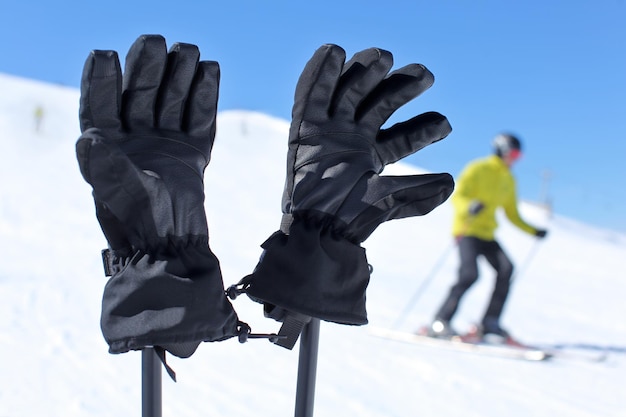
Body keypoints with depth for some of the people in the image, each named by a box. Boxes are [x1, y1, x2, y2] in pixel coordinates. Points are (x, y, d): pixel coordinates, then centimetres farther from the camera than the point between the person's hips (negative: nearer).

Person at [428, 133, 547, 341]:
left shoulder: (508, 180, 16)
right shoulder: (478, 169, -4)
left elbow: (512, 214, 23)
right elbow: (457, 197, -13)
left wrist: (533, 231, 15)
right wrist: (469, 207, -34)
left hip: (487, 234, 7)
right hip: (467, 230, -7)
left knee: (506, 269, -15)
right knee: (469, 274, -23)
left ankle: (490, 322, -9)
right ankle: (440, 322, -17)